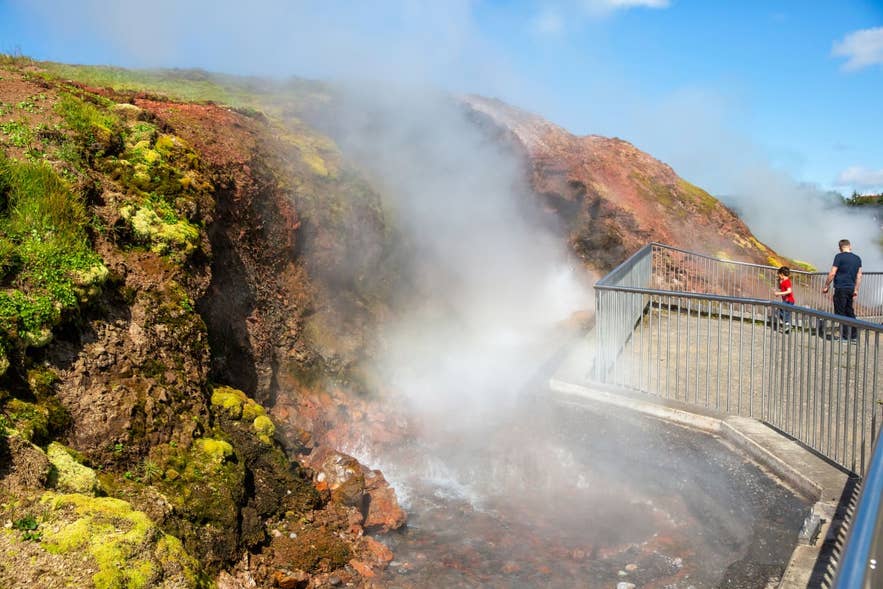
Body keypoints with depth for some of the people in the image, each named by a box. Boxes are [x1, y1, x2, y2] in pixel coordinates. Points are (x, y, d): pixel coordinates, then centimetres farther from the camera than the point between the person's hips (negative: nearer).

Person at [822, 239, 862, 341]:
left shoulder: (839, 256, -8)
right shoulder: (857, 258, 10)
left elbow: (832, 274, -11)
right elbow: (859, 276, 12)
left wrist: (826, 286, -2)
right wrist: (856, 290, 19)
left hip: (841, 288, -6)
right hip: (851, 288, 6)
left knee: (840, 313, -2)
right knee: (850, 312, 14)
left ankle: (844, 336, -2)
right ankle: (853, 335, 17)